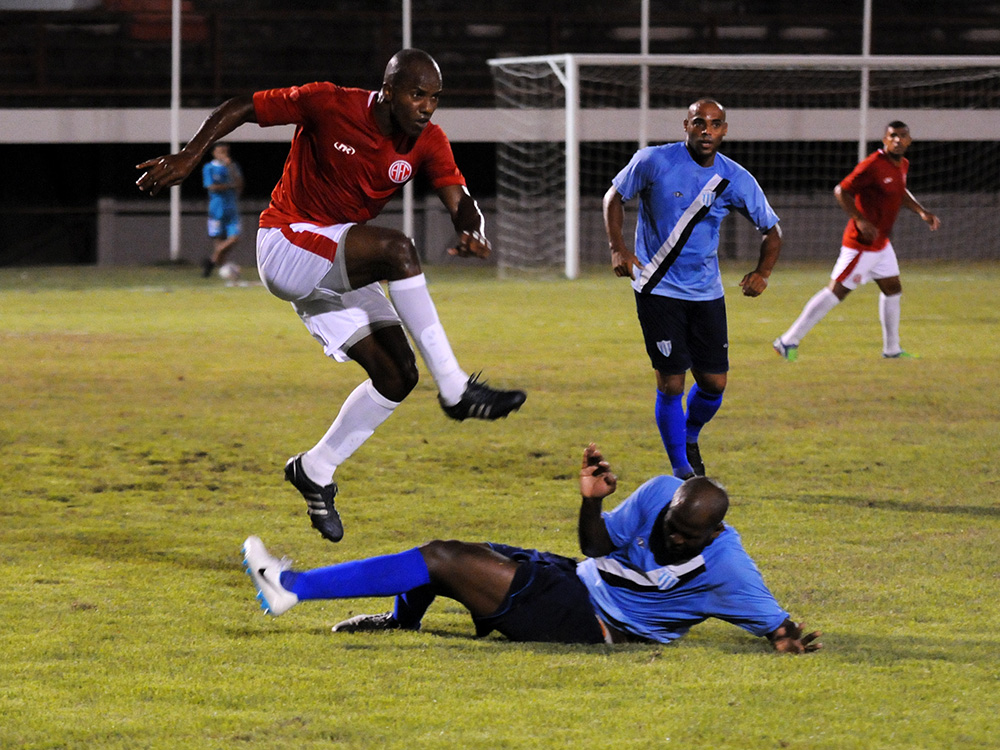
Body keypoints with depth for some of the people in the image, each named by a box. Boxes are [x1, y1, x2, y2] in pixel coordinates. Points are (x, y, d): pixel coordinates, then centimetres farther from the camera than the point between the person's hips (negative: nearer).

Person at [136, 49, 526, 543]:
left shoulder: (427, 143, -5)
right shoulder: (329, 105, -19)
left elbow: (460, 201, -14)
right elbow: (240, 108, -10)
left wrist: (473, 233, -38)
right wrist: (188, 157, -18)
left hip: (338, 269, 7)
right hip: (286, 245, -7)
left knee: (397, 376, -3)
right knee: (396, 249, -31)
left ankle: (315, 471, 15)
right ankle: (455, 391, -28)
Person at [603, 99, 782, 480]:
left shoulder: (736, 179, -3)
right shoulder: (654, 161, -10)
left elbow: (771, 229, 9)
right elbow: (614, 197, 4)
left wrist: (762, 271, -9)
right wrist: (618, 249, -10)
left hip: (706, 291, 3)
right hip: (658, 288, -3)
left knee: (714, 383, 3)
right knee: (671, 382, -8)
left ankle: (690, 438, 34)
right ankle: (680, 468, 9)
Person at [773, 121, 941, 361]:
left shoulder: (902, 165, 9)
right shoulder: (873, 165, -20)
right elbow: (841, 191, -20)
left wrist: (921, 211, 17)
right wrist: (860, 221, -28)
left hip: (881, 243, 9)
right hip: (861, 245, -9)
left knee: (892, 290, 16)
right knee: (836, 291, -9)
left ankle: (892, 349, 29)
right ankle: (789, 341, -6)